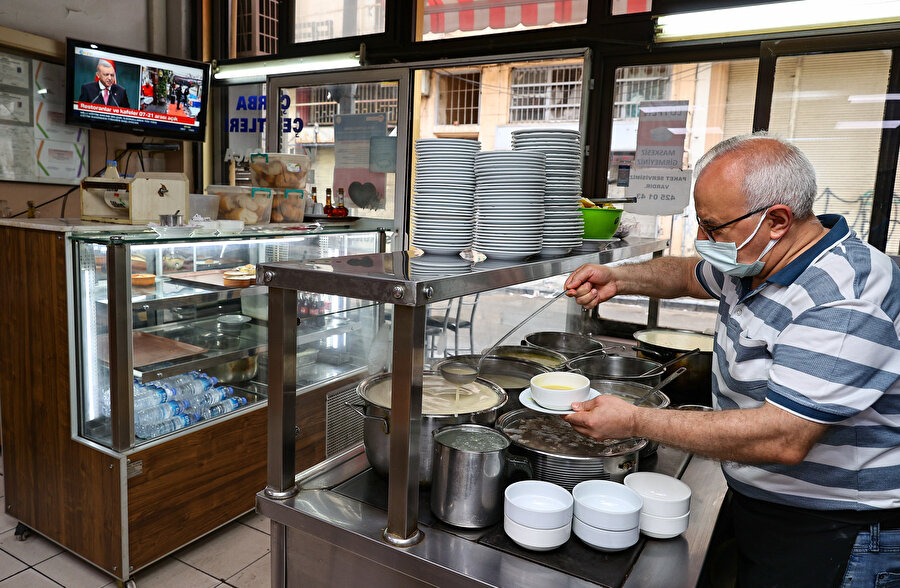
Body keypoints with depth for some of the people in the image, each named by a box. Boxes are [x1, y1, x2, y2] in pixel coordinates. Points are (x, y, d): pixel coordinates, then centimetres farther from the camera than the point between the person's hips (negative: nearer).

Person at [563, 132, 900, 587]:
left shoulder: (845, 300, -29)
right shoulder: (757, 262, 0)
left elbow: (783, 439, -35)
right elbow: (692, 275, 21)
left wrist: (635, 422, -31)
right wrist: (619, 279, 1)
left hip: (830, 530, -8)